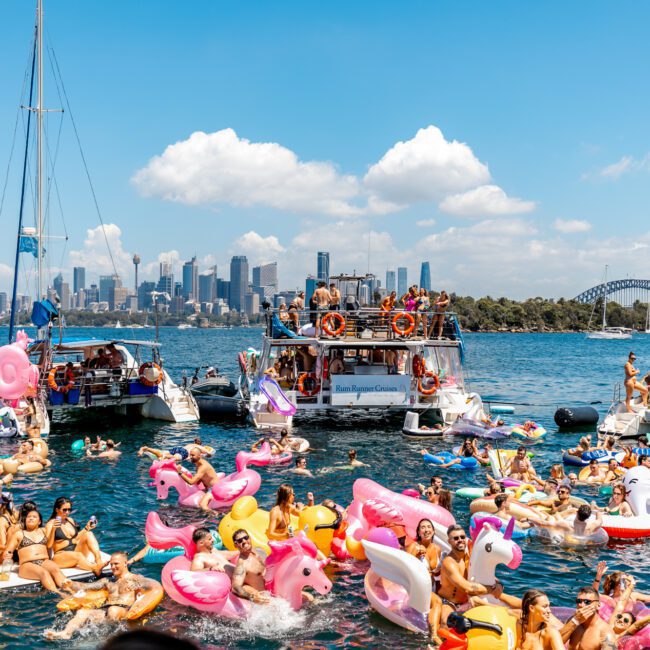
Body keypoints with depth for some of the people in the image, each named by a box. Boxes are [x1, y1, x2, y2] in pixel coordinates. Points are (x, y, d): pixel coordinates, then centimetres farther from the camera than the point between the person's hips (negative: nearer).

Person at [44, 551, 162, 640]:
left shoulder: (135, 579, 15)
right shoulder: (108, 581, 33)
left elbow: (156, 585, 1)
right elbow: (87, 586, 28)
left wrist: (141, 591, -11)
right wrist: (71, 584, 14)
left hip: (124, 610, -5)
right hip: (104, 610, 5)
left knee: (113, 610, -40)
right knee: (82, 612, -22)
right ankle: (66, 633, -45)